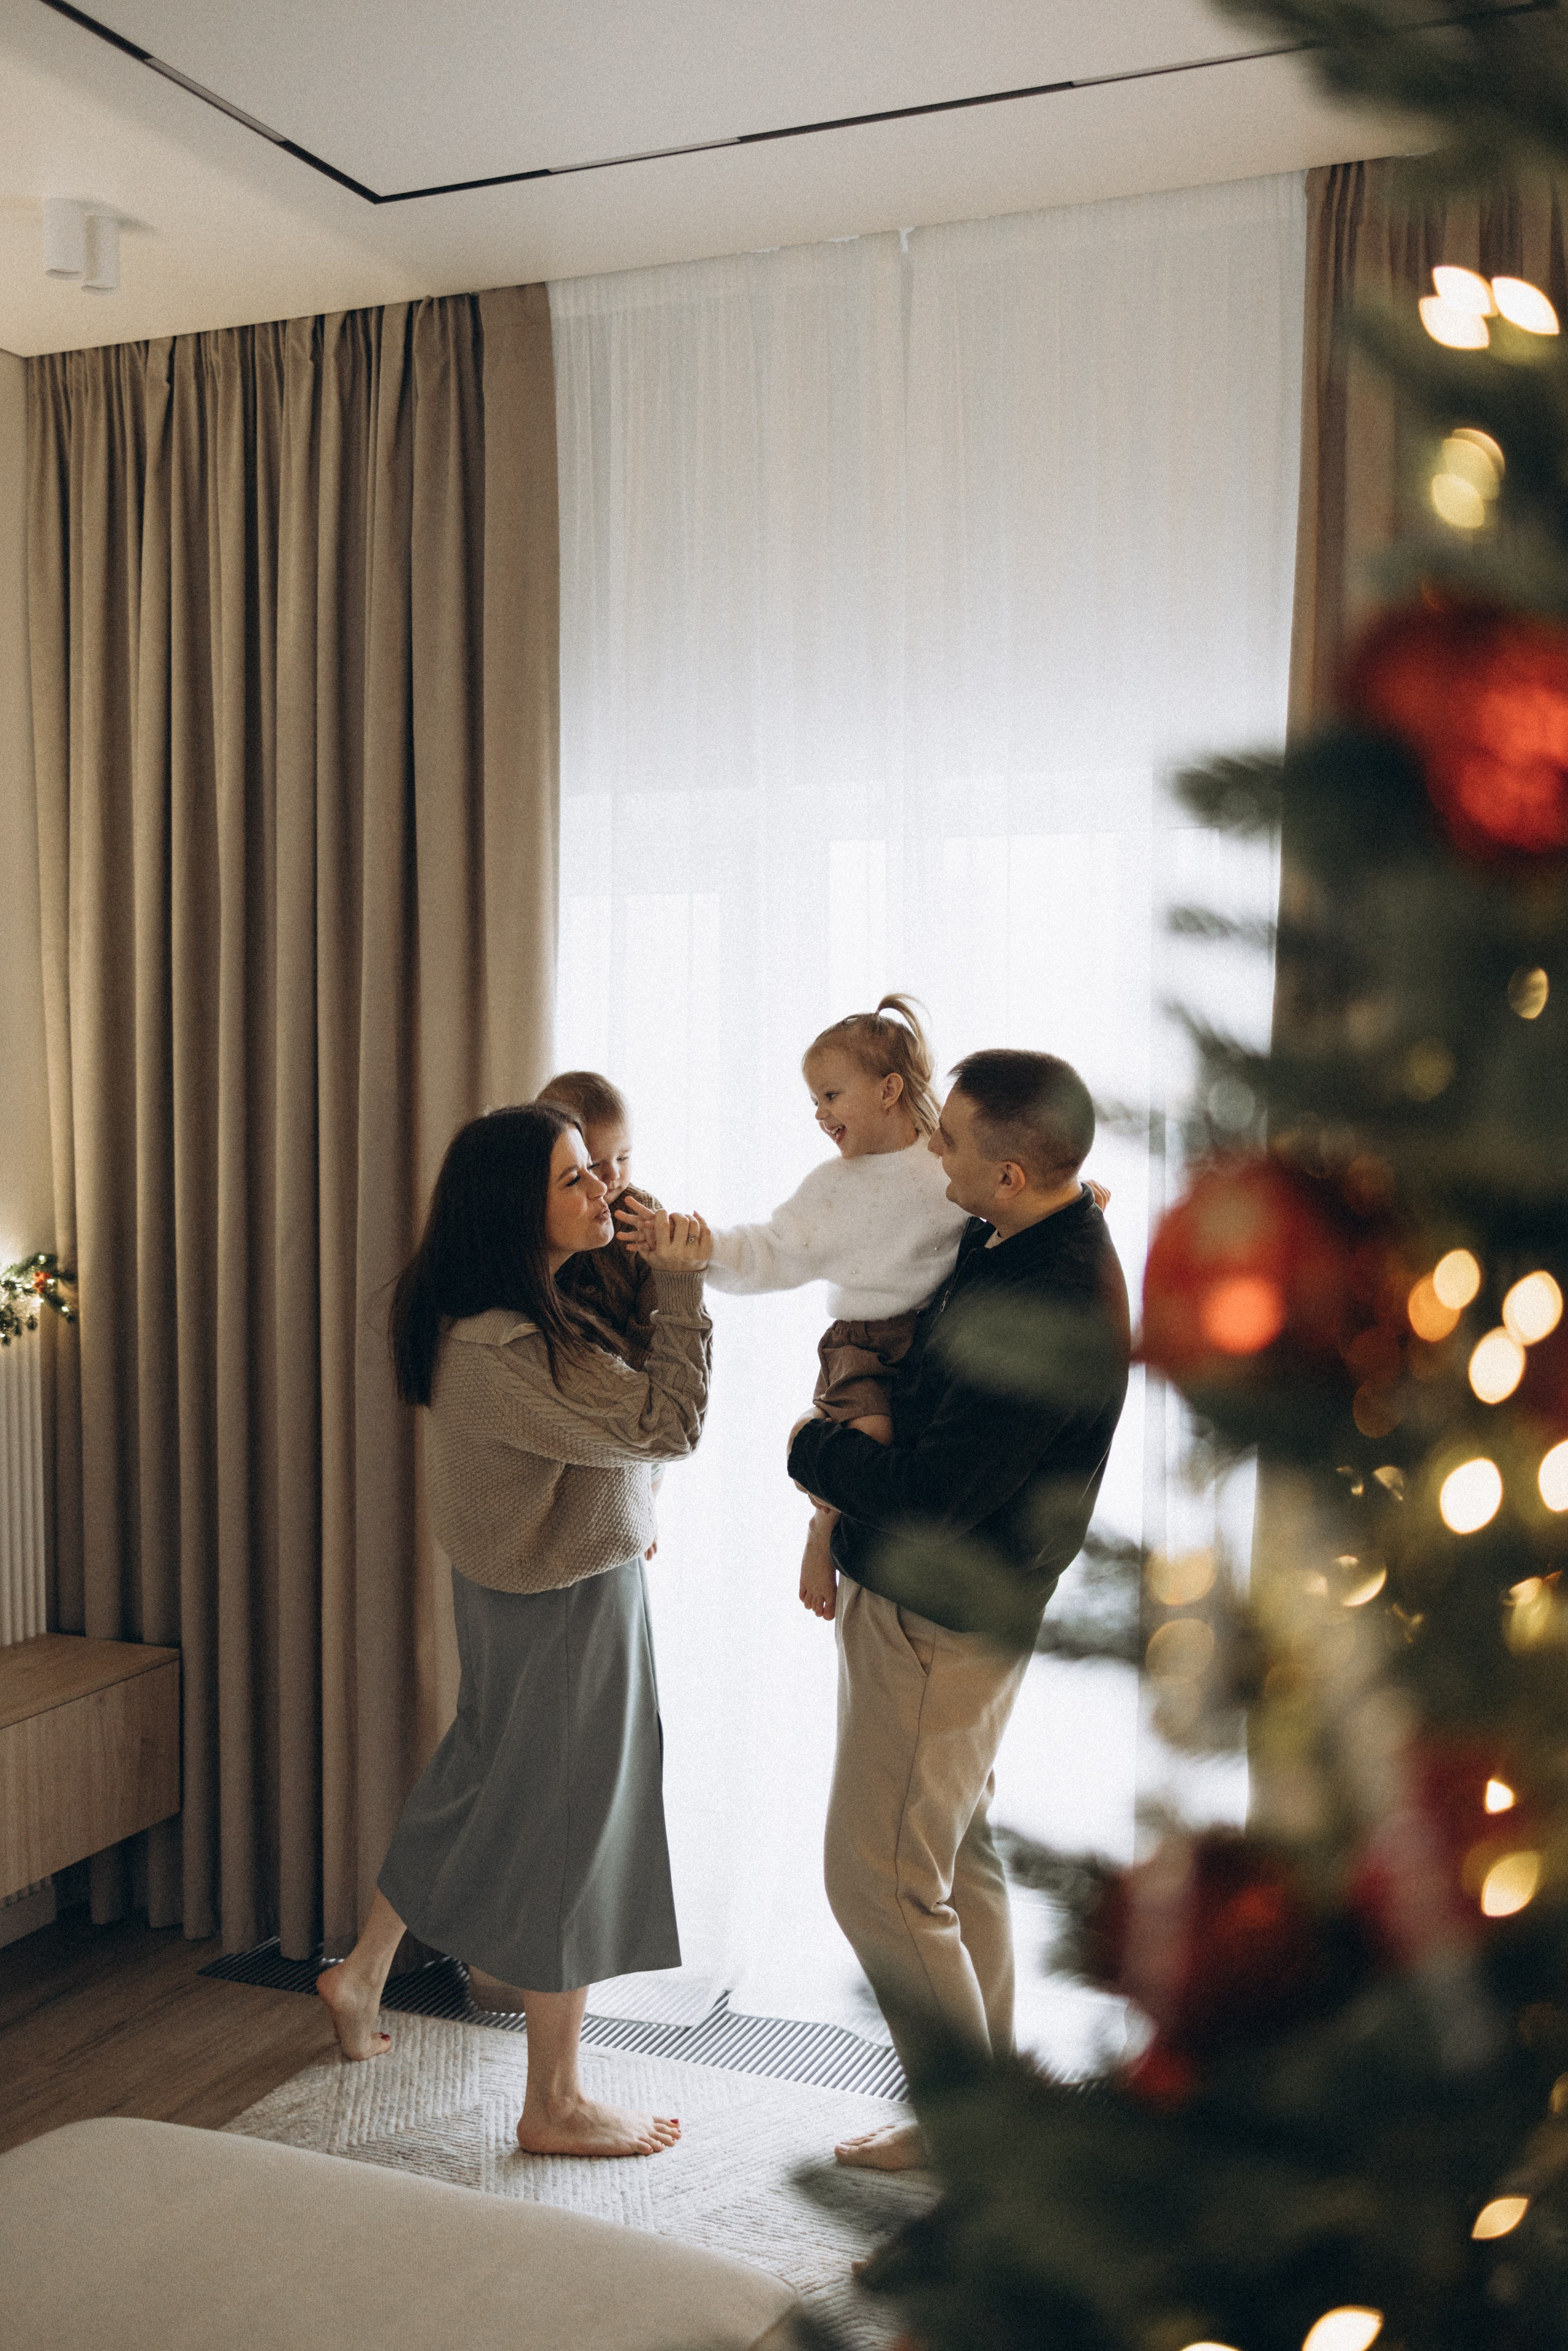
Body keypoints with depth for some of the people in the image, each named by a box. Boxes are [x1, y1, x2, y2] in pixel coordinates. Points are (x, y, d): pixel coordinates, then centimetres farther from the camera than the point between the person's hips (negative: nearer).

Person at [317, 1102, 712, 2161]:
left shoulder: (497, 1313, 2)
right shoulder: (501, 1348, -30)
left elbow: (617, 1421, 13)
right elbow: (668, 1424, -28)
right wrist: (680, 1284, -24)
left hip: (518, 1590, 10)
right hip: (567, 1608, -10)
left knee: (480, 1782, 25)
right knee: (569, 1827, 4)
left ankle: (362, 1978, 43)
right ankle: (557, 2105, 21)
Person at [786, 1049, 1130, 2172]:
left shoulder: (1056, 1310, -30)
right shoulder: (1011, 1243, 1)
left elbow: (930, 1492, -28)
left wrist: (812, 1447, -12)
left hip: (938, 1623, -10)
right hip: (948, 1605, 10)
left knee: (879, 1876, 2)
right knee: (959, 1855, 20)